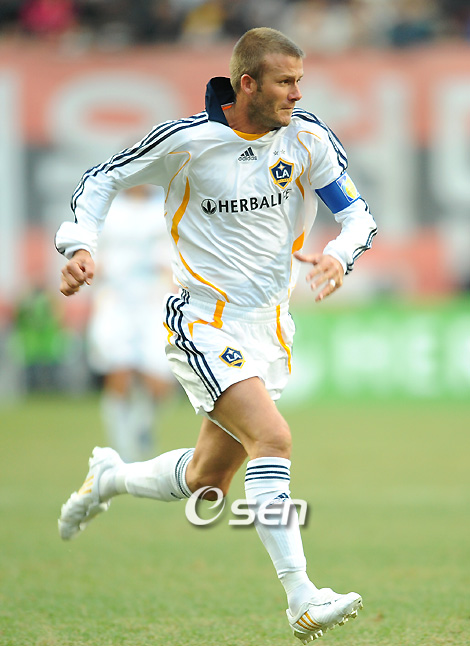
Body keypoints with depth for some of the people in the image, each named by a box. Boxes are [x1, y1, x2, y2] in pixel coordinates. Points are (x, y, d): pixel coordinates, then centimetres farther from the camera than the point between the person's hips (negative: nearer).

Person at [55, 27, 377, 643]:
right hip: (205, 324, -6)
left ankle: (109, 477, 43)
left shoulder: (307, 138, -3)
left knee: (207, 482, 12)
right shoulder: (188, 138, -14)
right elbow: (100, 179, -1)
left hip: (269, 326, 6)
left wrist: (337, 255, -20)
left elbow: (358, 214, 2)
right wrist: (80, 245, -17)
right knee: (272, 437, -26)